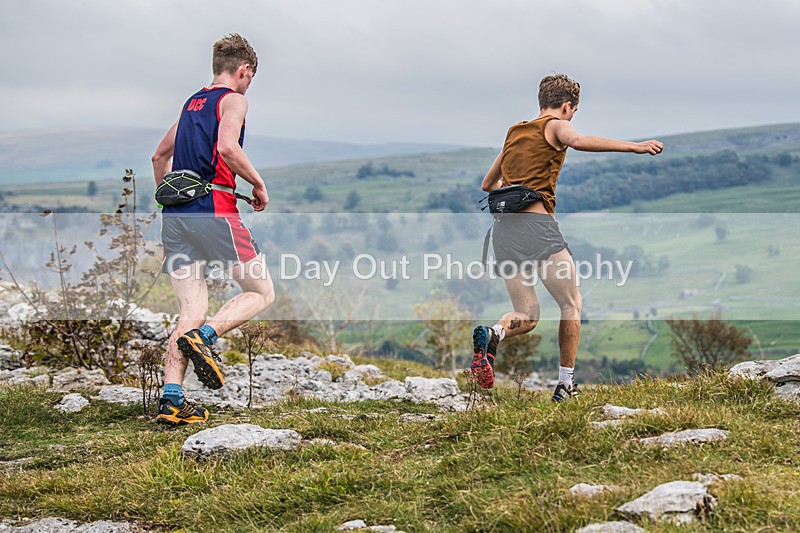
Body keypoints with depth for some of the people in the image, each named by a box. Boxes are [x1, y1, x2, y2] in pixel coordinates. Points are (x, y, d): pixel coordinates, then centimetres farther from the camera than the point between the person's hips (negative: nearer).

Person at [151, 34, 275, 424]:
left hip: (175, 216, 7)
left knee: (192, 313, 5)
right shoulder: (233, 100, 0)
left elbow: (160, 156, 31)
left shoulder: (191, 103, 24)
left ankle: (171, 399, -7)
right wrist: (259, 184, -6)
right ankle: (204, 337, -20)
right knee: (261, 293, 4)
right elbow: (227, 147, -18)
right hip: (214, 210, -7)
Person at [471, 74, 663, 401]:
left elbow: (487, 184, 34)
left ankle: (491, 334, -21)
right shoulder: (555, 126, 5)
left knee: (526, 317, 11)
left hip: (502, 228, 6)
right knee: (571, 304, 11)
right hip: (537, 225, -6)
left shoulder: (514, 132, 25)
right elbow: (577, 140, -20)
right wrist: (633, 146, -22)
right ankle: (565, 384, 9)